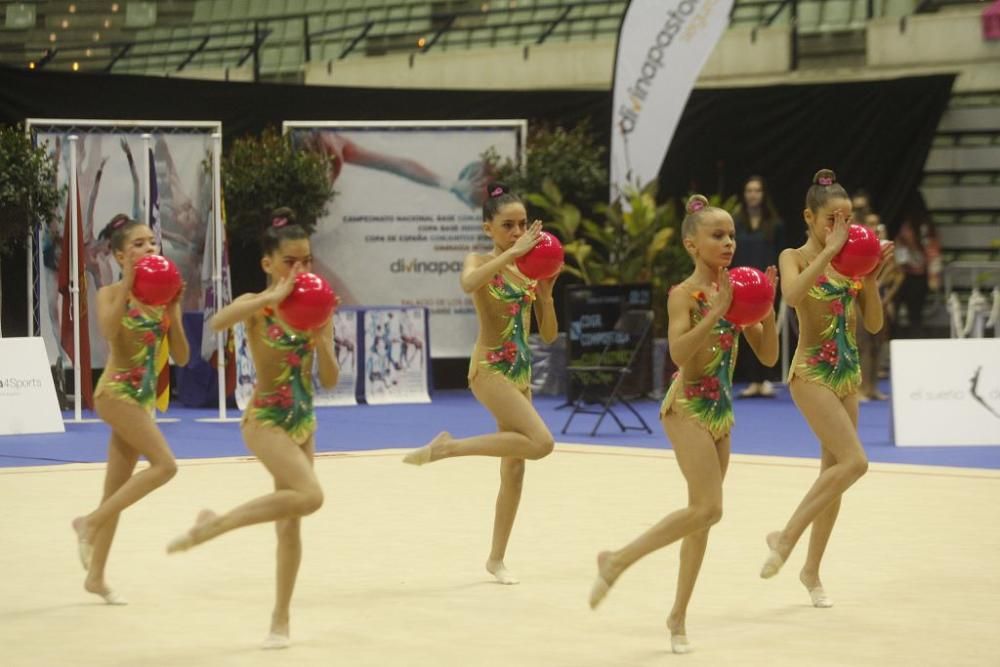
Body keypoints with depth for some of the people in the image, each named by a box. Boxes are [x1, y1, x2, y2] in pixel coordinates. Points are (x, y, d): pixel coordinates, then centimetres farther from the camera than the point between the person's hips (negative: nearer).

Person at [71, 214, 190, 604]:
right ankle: (91, 523, -9)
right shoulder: (111, 293, -7)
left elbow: (181, 357, 4)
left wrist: (174, 308, -7)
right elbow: (108, 331, -30)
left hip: (144, 395, 7)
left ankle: (96, 576, 17)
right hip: (116, 391, -7)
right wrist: (128, 284, -28)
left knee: (117, 490, 10)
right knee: (164, 464, -20)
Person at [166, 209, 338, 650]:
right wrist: (275, 296, -36)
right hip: (265, 420, -6)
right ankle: (214, 524, -11)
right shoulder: (258, 305, -10)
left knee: (290, 523, 9)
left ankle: (280, 621, 19)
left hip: (303, 421, 6)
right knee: (309, 497, -26)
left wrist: (320, 338, -15)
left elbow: (330, 380, 2)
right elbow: (218, 322, -34)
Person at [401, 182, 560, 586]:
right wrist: (512, 252, -31)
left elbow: (549, 335, 9)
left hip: (521, 371, 7)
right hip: (489, 368, -7)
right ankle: (447, 447, -12)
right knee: (541, 443, -24)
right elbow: (468, 283, -33)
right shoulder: (480, 262, -5)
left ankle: (496, 559, 19)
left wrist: (546, 291, -6)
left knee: (515, 468, 9)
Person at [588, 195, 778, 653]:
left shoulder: (735, 291, 7)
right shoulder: (684, 294, -11)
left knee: (702, 515, 9)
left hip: (722, 410, 7)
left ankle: (678, 617, 18)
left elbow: (768, 356, 8)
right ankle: (618, 561, -4)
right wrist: (717, 309, -27)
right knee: (707, 509, -18)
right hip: (688, 408, -7)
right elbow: (679, 353, -27)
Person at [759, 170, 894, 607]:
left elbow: (874, 324, 7)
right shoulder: (795, 258, -6)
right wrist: (829, 250, -26)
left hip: (848, 374, 6)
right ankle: (787, 536, -7)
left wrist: (871, 276, -6)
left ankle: (812, 570, 21)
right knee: (855, 461, -20)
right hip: (812, 373, -6)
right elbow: (792, 295, -30)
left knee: (833, 472, 9)